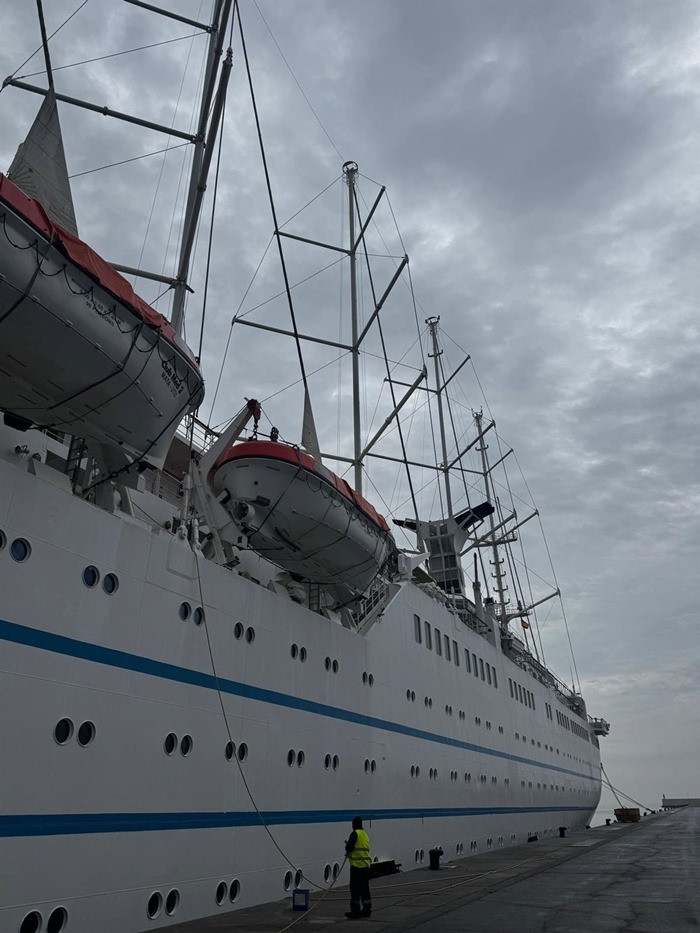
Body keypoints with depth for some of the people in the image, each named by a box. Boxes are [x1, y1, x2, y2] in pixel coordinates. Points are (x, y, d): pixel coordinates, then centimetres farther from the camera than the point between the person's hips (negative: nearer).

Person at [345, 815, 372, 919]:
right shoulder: (365, 835, 15)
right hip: (366, 865, 8)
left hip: (357, 866, -8)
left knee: (355, 889, -1)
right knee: (364, 888, 15)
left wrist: (347, 846, 5)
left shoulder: (355, 834, -12)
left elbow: (349, 848, -16)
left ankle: (355, 911, 1)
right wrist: (349, 852, 16)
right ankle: (366, 910, 19)